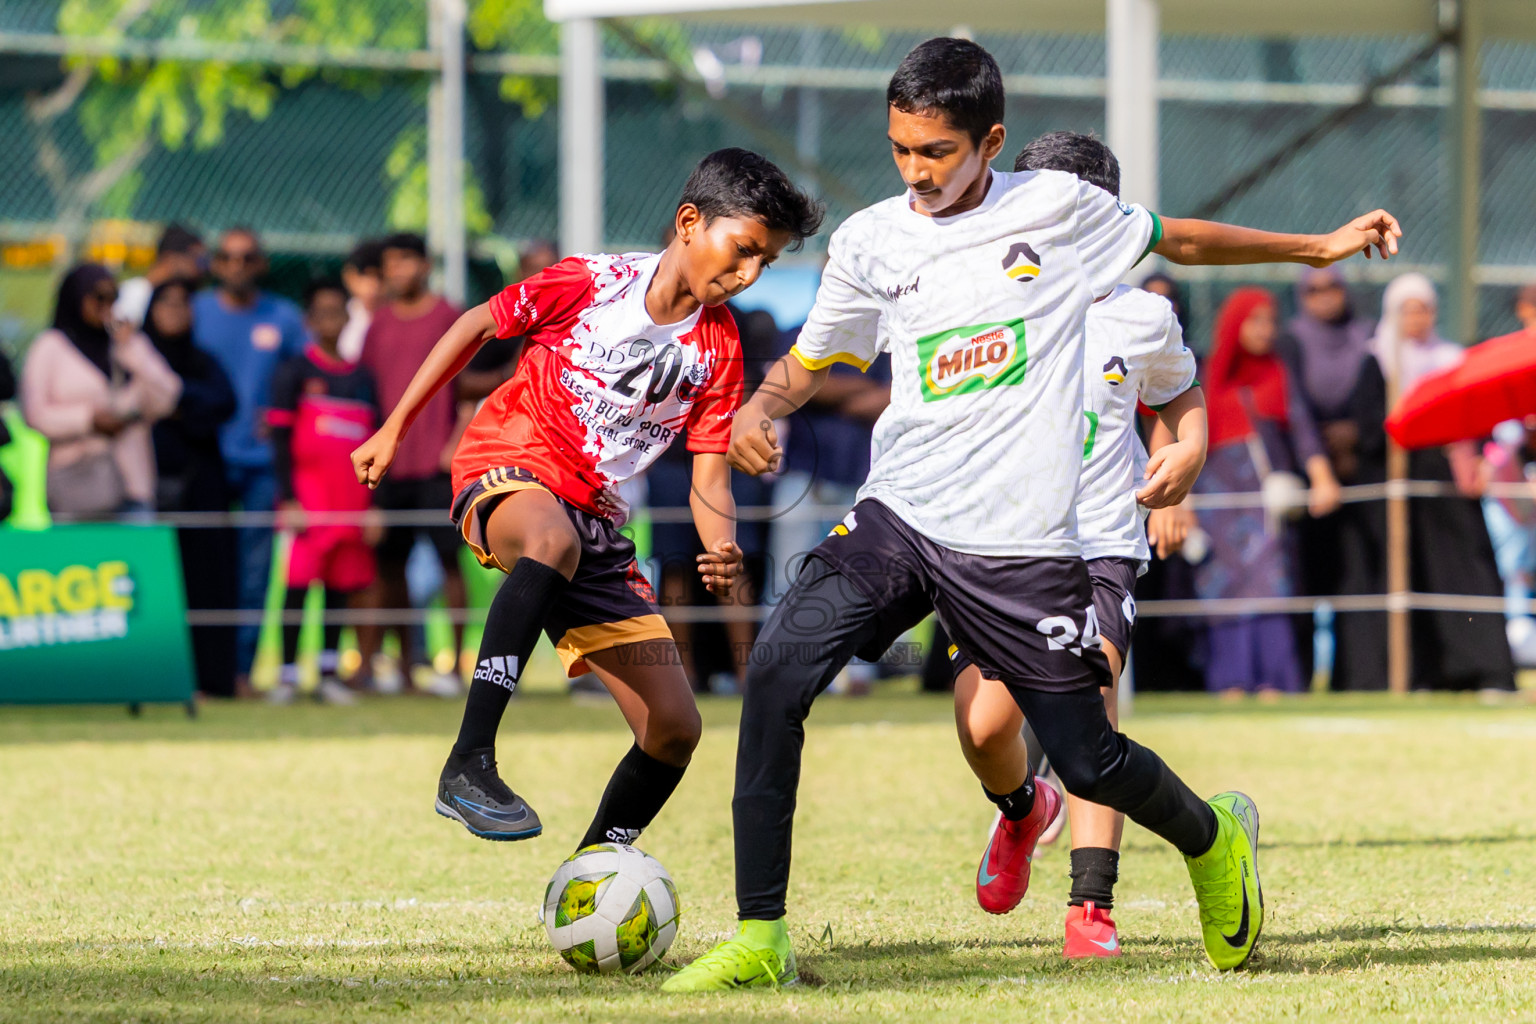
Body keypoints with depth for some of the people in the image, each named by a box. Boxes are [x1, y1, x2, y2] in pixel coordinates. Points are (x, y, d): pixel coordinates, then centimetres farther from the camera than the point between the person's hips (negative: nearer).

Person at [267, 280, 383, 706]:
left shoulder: (362, 379, 15)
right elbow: (281, 439, -3)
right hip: (308, 494, -4)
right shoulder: (295, 373, 2)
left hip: (351, 501, 4)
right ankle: (288, 674, -3)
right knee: (299, 582, -7)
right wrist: (289, 499, -11)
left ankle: (329, 674, 11)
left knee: (341, 585, 5)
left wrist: (374, 505, 9)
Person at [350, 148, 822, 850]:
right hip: (506, 472, -6)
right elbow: (479, 324, 4)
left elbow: (709, 475, 0)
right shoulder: (591, 283, -9)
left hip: (595, 520, 6)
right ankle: (468, 767, -46)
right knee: (555, 541, -44)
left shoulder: (718, 346, 3)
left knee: (674, 729, -2)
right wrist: (393, 431, 6)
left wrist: (721, 552, -22)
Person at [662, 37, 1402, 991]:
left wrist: (1321, 247, 22)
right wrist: (759, 408, -3)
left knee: (1089, 762, 2)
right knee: (778, 671, -21)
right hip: (899, 519, 2)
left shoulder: (1056, 206, 0)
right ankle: (760, 939, -16)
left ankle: (1214, 838, 38)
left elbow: (1178, 239, 17)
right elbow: (811, 359, 19)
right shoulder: (869, 241, 5)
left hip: (1024, 544, -2)